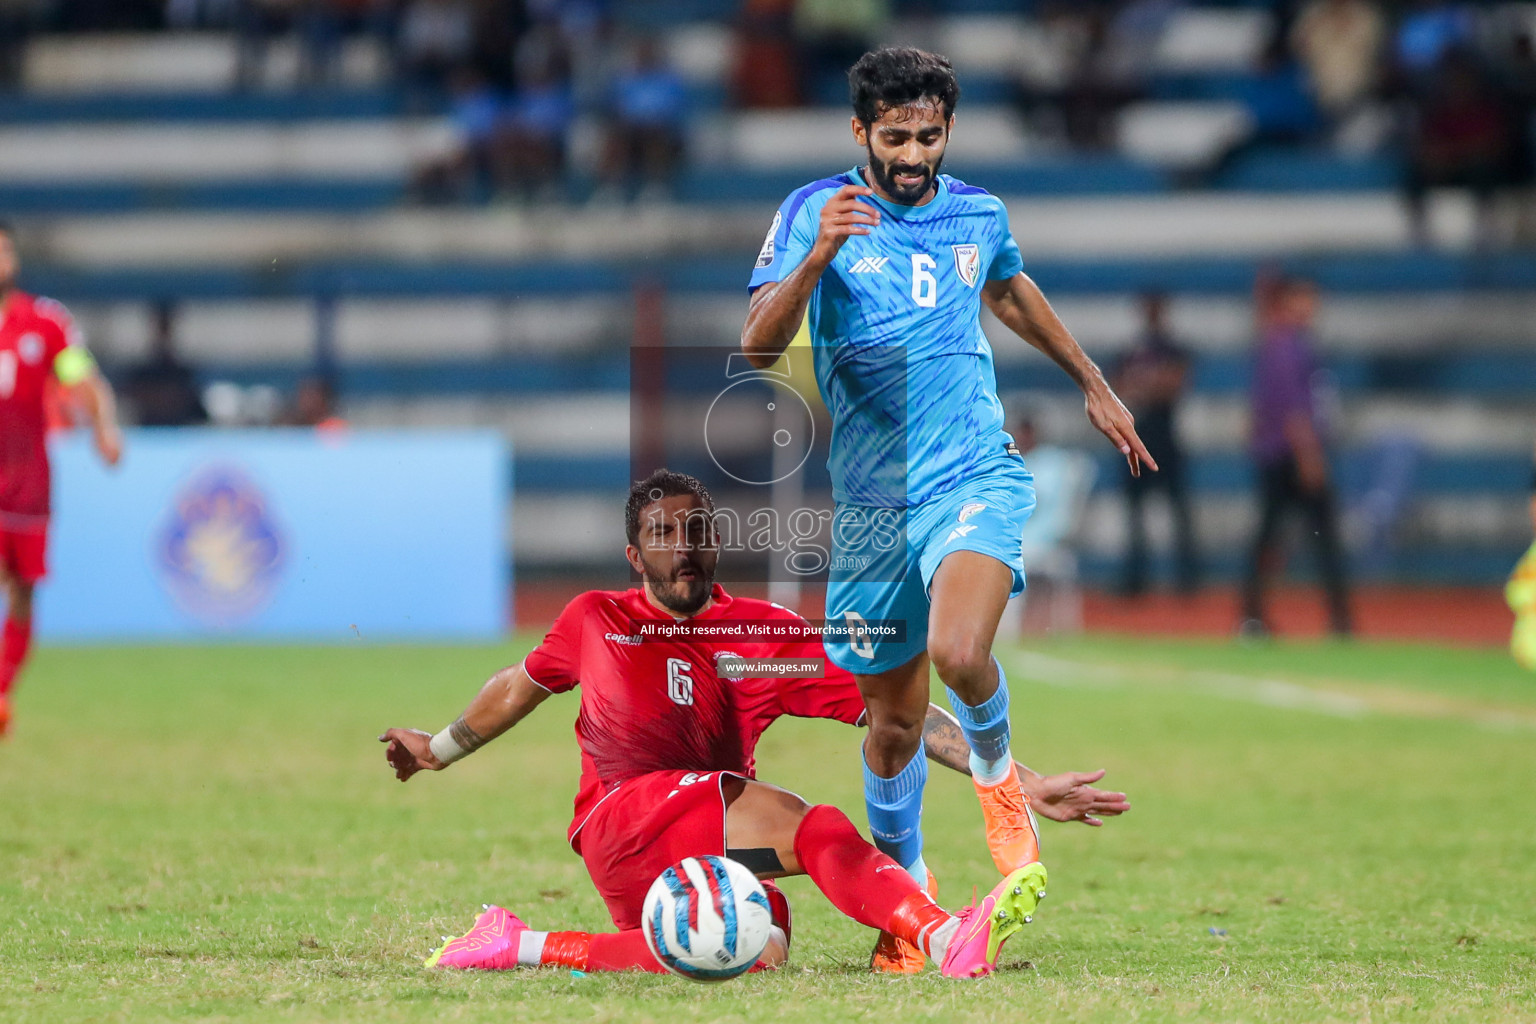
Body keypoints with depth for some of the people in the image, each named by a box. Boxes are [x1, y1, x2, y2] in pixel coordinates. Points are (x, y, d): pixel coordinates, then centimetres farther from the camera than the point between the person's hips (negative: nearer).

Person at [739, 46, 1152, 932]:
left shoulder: (978, 214, 7)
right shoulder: (816, 213, -4)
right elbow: (759, 349, -15)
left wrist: (1094, 385, 39)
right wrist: (816, 256, -31)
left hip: (977, 476, 0)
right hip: (873, 501, 0)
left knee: (958, 652, -27)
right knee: (895, 722, 6)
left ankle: (996, 769, 6)